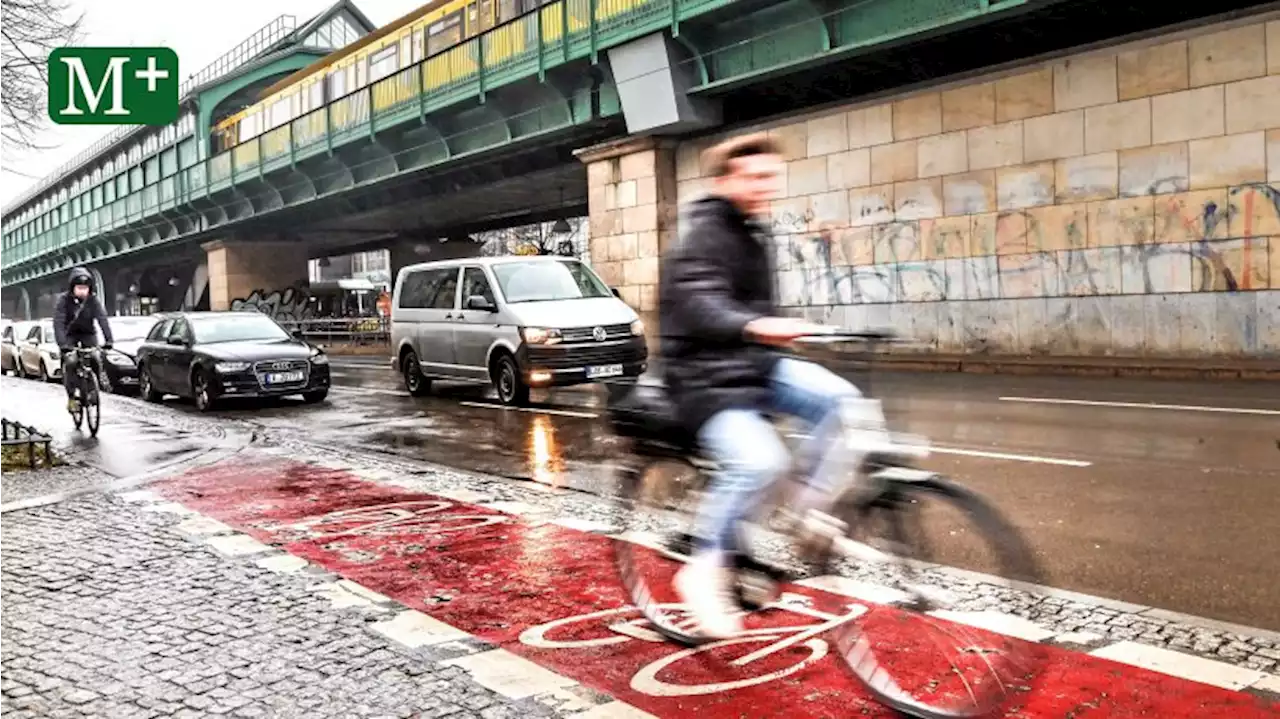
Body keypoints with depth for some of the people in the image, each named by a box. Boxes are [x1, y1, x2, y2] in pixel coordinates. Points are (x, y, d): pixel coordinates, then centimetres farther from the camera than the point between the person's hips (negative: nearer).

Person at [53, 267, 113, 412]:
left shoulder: (93, 300, -16)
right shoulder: (64, 299, -20)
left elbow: (103, 319, -26)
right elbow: (58, 323, -27)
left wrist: (108, 340, -39)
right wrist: (63, 345, -40)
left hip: (88, 334, 2)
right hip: (70, 334, -1)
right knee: (70, 362, -20)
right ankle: (71, 397, -8)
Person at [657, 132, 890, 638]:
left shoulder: (754, 233, 13)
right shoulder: (704, 236, -15)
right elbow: (699, 304, -35)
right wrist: (755, 328, -52)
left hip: (755, 362, 8)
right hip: (703, 375, -8)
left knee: (846, 405, -13)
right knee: (758, 460, -30)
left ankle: (809, 512, 1)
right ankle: (704, 570, -10)